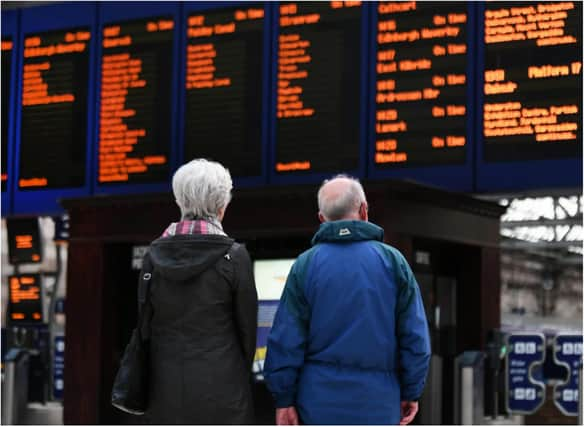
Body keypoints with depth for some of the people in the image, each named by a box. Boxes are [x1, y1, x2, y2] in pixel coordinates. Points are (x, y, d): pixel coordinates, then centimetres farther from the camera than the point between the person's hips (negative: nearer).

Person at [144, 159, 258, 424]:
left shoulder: (155, 255, 3)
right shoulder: (233, 256, -7)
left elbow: (146, 325, 8)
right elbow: (247, 327, 0)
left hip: (167, 388, 4)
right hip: (221, 388, -4)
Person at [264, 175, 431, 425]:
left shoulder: (305, 264, 1)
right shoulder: (392, 260, 1)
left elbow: (285, 339, -2)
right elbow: (415, 336, 0)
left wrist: (283, 399, 3)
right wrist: (411, 392, 8)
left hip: (319, 399, 1)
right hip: (378, 401, 0)